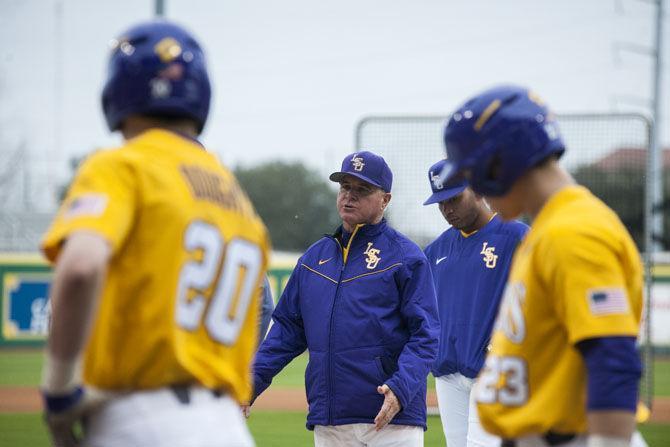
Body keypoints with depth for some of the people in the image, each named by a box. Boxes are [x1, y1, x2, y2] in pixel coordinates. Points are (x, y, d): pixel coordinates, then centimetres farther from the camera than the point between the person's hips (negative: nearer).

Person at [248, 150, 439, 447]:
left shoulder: (406, 257, 0)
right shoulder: (314, 257, 17)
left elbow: (424, 335, -7)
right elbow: (288, 328, 19)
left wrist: (400, 388, -22)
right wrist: (253, 381, 6)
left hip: (392, 419, -5)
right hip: (327, 422, 6)